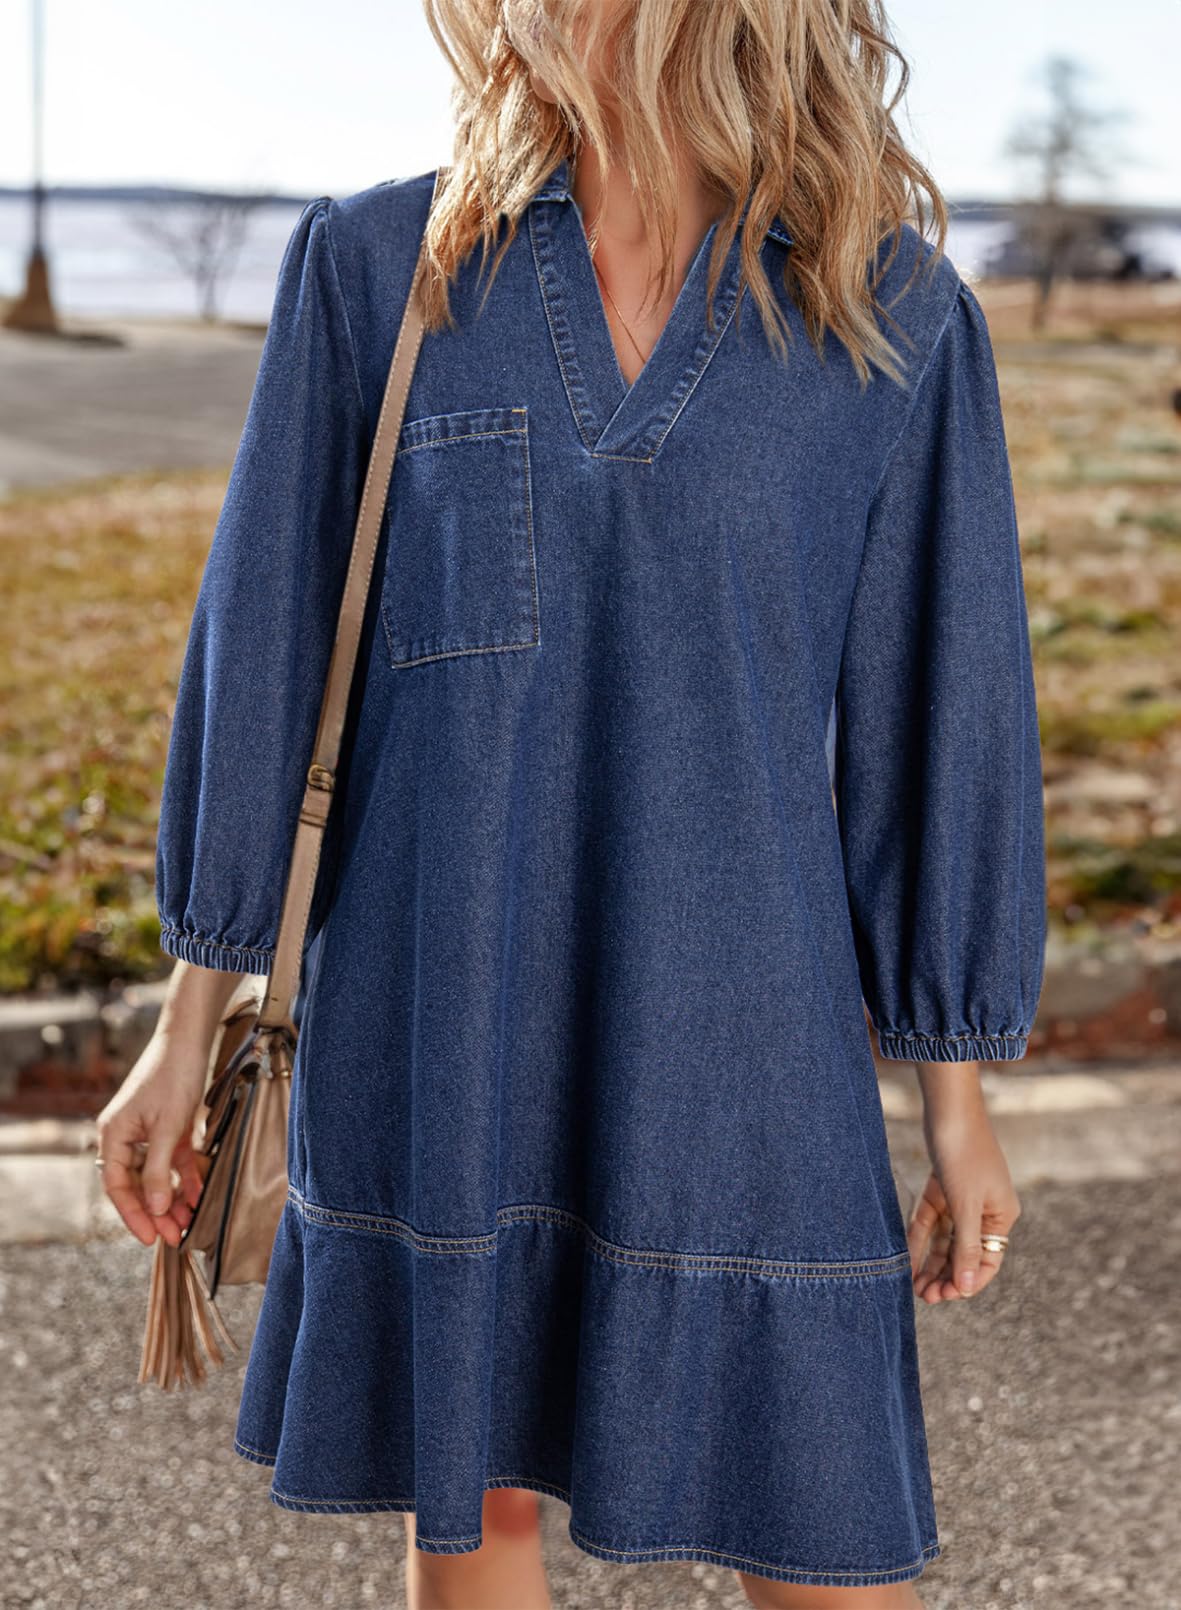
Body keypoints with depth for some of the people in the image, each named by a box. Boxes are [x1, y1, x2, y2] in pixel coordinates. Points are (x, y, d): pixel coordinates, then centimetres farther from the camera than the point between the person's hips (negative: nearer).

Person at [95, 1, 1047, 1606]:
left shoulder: (895, 315, -2)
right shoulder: (374, 266, 0)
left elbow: (935, 709, 3)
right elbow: (265, 642, 3)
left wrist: (959, 1097, 6)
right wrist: (191, 1027, 5)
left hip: (735, 1037, -1)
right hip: (431, 1035, 1)